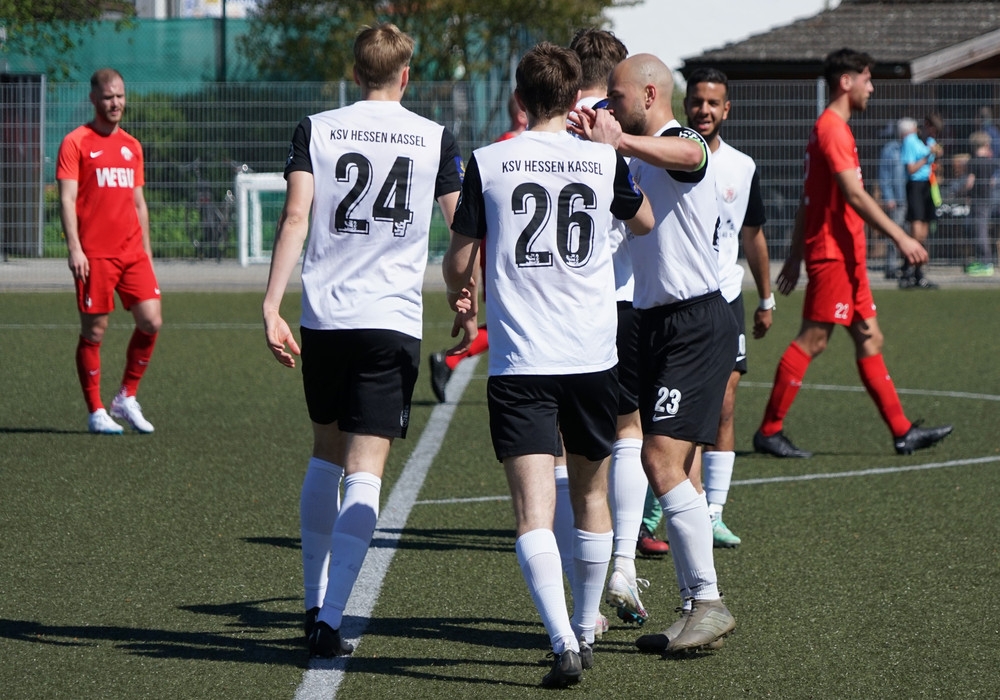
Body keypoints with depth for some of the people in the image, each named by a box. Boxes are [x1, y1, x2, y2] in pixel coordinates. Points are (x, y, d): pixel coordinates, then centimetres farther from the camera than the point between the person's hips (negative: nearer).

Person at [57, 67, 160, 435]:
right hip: (94, 254, -5)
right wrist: (74, 248, -16)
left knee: (151, 321, -5)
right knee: (94, 331, -1)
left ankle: (126, 398, 10)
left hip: (132, 253, 5)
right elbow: (67, 199, -7)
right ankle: (96, 412, 8)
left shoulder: (132, 146, 16)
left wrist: (146, 251, 18)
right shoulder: (76, 143, -1)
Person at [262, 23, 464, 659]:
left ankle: (316, 602, 25)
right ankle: (329, 619, -17)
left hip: (324, 316, 2)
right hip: (395, 321, -2)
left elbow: (296, 215, -7)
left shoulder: (317, 129, 3)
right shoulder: (436, 139, 3)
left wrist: (272, 306, -8)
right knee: (365, 474, -5)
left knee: (326, 453, 21)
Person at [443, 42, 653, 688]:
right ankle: (586, 630, 32)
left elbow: (458, 260, 7)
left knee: (534, 510, -9)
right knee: (592, 496, 20)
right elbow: (645, 223, 24)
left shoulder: (488, 163, -1)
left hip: (518, 362, -2)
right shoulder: (605, 159, 3)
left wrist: (459, 293, 31)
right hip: (594, 356, 2)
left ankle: (564, 642, -25)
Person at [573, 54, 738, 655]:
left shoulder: (685, 143, -11)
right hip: (658, 323, 10)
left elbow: (687, 155, -37)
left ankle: (709, 601, -14)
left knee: (662, 460, -17)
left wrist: (618, 141, -50)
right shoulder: (638, 160, 18)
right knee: (668, 469, 8)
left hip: (697, 323, -10)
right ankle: (697, 607, 11)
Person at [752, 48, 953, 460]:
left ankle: (902, 431, 9)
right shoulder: (832, 129, -14)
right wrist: (900, 237, -24)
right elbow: (854, 196, -22)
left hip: (847, 256, 11)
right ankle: (769, 431, -4)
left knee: (869, 339, 8)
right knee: (813, 340, -8)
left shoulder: (830, 128, 18)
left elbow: (806, 200, 20)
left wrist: (795, 256, 22)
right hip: (833, 253, -11)